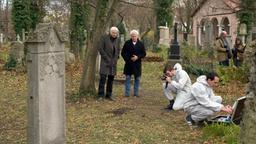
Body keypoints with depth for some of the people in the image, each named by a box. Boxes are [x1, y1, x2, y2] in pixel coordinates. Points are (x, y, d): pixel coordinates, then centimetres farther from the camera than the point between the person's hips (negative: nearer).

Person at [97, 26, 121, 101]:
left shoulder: (117, 40, 7)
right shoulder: (104, 38, -7)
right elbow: (100, 49, -9)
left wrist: (115, 59, 3)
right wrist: (107, 58, -12)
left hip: (113, 62, 5)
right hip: (105, 61, -5)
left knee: (111, 79, 5)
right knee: (103, 78, -10)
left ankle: (108, 95, 12)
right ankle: (101, 95, -4)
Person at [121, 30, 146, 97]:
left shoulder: (141, 44, 4)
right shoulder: (127, 43, 1)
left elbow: (144, 53, 4)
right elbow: (123, 53, 4)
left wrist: (138, 57, -12)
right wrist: (127, 59, -8)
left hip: (137, 64, 1)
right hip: (128, 64, -1)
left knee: (137, 79, 5)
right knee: (128, 78, 1)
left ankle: (136, 93, 15)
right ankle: (127, 93, 6)